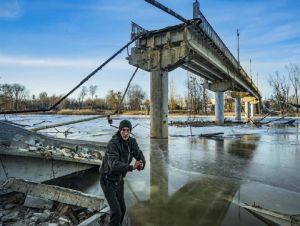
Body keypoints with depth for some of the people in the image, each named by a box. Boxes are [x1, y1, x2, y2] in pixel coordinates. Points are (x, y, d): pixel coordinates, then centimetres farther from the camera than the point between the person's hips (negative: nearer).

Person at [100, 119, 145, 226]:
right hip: (108, 180, -7)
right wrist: (132, 167, -52)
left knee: (122, 209, 18)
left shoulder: (132, 142, -8)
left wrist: (141, 164, -28)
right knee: (116, 211, -9)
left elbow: (140, 155, -5)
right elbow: (113, 164, -41)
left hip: (119, 180, 7)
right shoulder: (113, 143, -30)